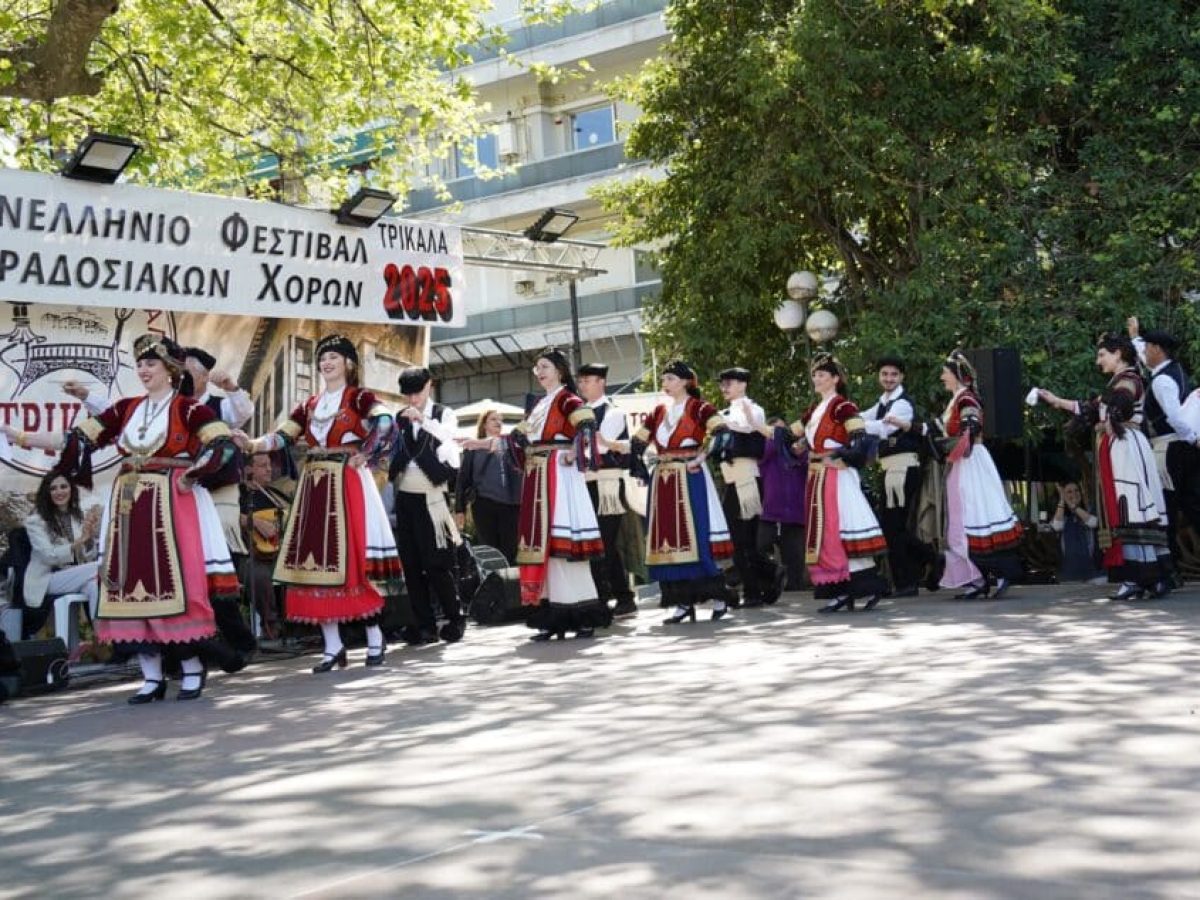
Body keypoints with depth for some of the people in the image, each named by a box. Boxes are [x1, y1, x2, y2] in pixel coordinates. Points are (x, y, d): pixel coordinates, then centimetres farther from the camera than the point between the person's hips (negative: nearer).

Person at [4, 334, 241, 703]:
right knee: (134, 584, 4)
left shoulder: (188, 408, -3)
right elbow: (78, 439, 7)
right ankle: (152, 676, 11)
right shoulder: (126, 408, 11)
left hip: (171, 504, -5)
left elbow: (223, 447, -9)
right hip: (129, 505, 6)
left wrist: (188, 476, -12)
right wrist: (22, 437, 1)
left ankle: (192, 668, 6)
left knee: (176, 583, -6)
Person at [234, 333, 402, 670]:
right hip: (315, 486, 6)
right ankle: (333, 646, 7)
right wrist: (252, 444, -8)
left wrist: (364, 457, -19)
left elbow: (385, 423, -18)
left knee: (353, 559, -7)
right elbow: (283, 437, 8)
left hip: (348, 485, -6)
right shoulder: (310, 405, 17)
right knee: (317, 559, 2)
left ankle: (374, 638, 4)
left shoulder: (359, 397, 1)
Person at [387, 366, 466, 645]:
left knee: (436, 563, -6)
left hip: (431, 498, -4)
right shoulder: (399, 419, 12)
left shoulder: (444, 414, 3)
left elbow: (450, 436, -18)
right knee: (411, 564, 4)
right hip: (404, 497, 4)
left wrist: (423, 420, -29)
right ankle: (425, 625, 10)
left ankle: (455, 619, 9)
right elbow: (390, 451, 9)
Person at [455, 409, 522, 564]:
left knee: (509, 553, -1)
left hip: (510, 505, 2)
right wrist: (459, 509, 1)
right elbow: (463, 479, 7)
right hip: (484, 504, -2)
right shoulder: (474, 448, 10)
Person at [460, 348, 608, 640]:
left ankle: (583, 614, -6)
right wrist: (483, 443, 12)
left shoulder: (567, 399, -4)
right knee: (542, 541, 5)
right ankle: (554, 616, 7)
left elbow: (587, 424, -21)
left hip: (559, 475, -8)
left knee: (562, 540, -10)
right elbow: (519, 439, 18)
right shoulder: (539, 406, 21)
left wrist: (573, 454, -22)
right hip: (537, 478, 8)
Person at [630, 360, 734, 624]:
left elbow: (720, 433, -17)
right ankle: (682, 602, 7)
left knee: (697, 537, -9)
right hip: (664, 481, 6)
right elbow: (638, 443, 18)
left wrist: (701, 457, -18)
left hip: (690, 480, -6)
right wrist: (640, 468, 6)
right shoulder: (659, 412, 16)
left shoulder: (699, 408, -1)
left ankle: (717, 597, -1)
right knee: (668, 539, 3)